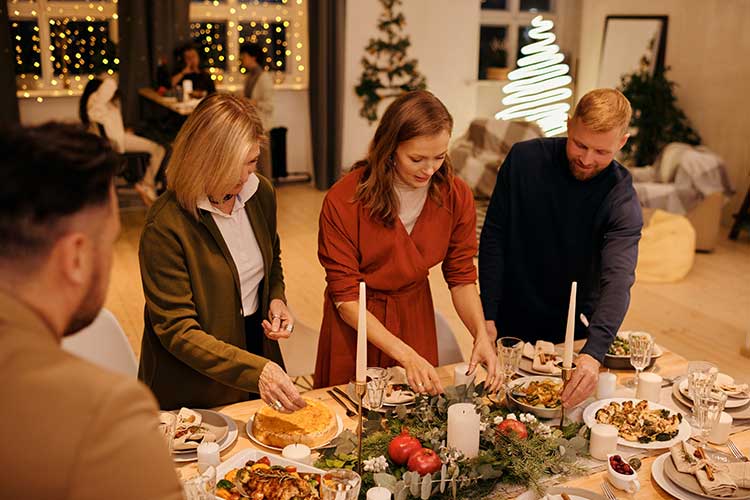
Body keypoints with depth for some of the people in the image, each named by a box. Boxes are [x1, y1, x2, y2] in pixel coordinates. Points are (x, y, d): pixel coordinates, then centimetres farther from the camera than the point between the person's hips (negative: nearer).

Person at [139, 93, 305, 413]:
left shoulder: (260, 192, -5)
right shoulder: (165, 225, -25)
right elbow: (176, 330, -25)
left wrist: (276, 299, -7)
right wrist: (256, 371, -33)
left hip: (258, 348, 6)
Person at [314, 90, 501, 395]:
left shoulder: (456, 196, -14)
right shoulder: (343, 201, -26)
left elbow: (461, 276, -5)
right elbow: (346, 299, -22)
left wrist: (480, 335, -24)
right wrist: (405, 355, -31)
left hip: (415, 315, 3)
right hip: (356, 324, -3)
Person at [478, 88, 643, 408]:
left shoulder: (622, 199, -18)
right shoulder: (524, 159, -14)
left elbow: (618, 279, -31)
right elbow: (494, 238, -9)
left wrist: (593, 354, -46)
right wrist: (488, 316, -12)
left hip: (574, 334, 0)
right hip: (511, 326, 1)